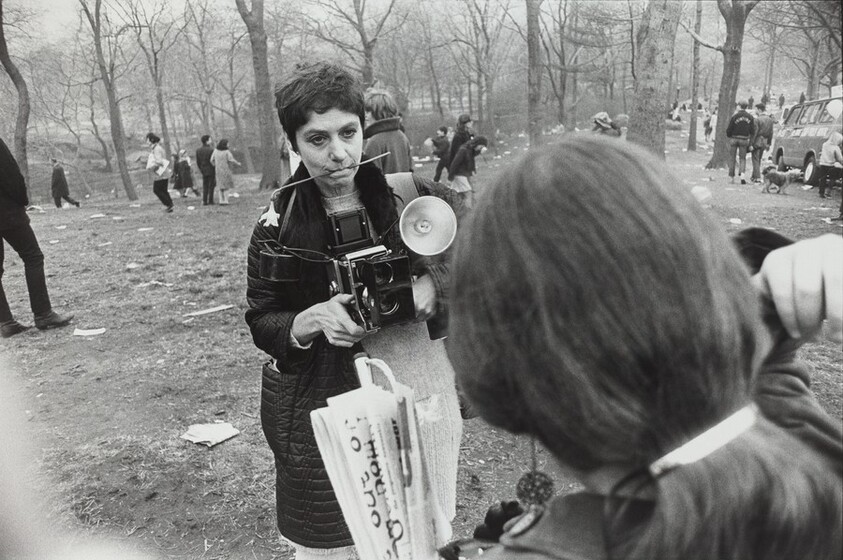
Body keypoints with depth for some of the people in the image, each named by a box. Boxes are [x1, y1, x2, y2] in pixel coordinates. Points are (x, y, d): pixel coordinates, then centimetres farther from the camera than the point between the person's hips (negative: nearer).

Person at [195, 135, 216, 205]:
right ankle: (210, 201, 7)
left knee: (205, 186, 12)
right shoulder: (211, 150, -17)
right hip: (211, 170, -5)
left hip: (204, 171, 5)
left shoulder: (198, 150, 1)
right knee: (211, 186, 6)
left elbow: (198, 162, 4)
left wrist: (201, 170, 15)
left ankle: (204, 201, 9)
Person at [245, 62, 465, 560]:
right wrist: (312, 321, -18)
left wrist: (435, 286, -17)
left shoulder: (413, 195, -5)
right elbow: (261, 323, 2)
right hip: (326, 417, -1)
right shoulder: (278, 224, -5)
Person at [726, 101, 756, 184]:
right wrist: (751, 139, 19)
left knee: (732, 158, 8)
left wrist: (729, 136, 12)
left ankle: (731, 177, 9)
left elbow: (729, 129, -7)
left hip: (734, 139, -2)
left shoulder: (734, 116, -9)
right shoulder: (750, 117, 2)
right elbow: (752, 130, 3)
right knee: (742, 158, 10)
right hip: (744, 140, 2)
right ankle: (742, 174, -12)